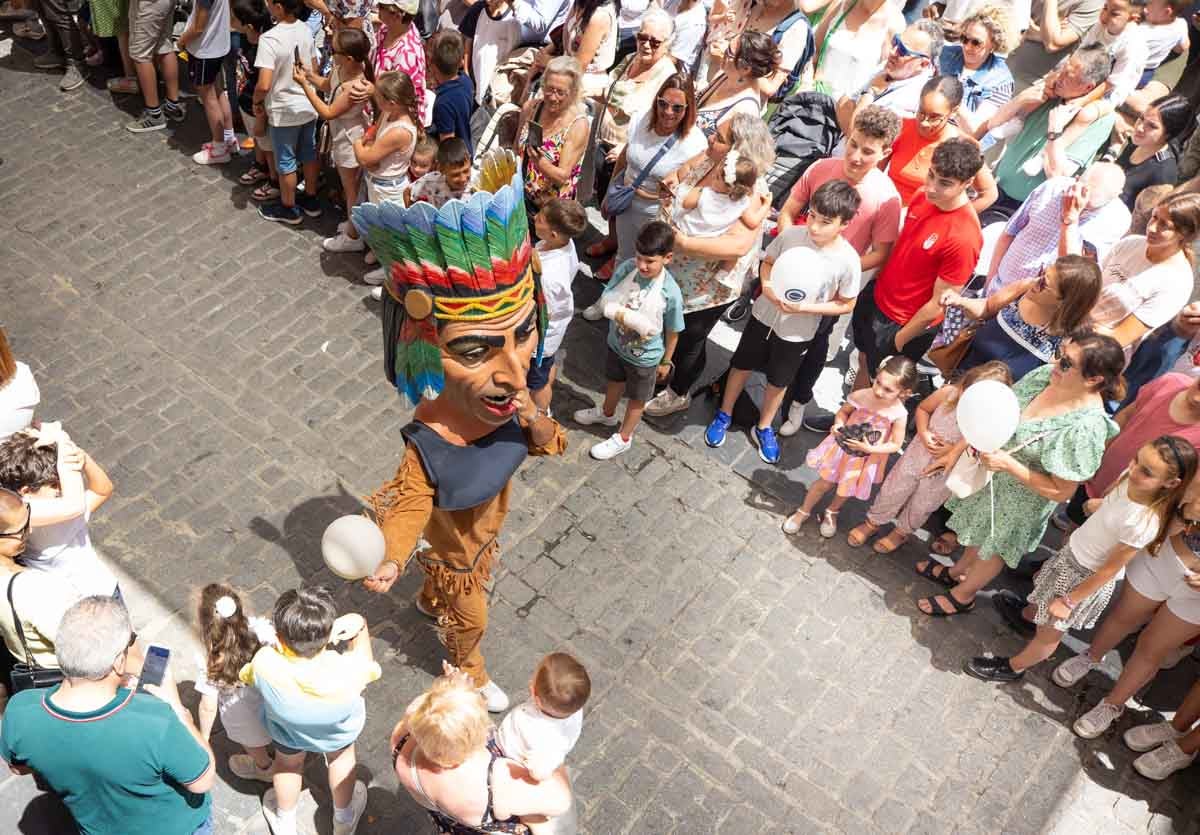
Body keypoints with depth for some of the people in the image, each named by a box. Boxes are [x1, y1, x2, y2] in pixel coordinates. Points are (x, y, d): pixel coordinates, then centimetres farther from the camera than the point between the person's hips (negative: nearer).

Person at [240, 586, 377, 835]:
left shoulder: (264, 663, -45)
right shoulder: (348, 672, -46)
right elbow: (368, 665, -18)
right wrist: (360, 626, -18)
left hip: (286, 731, 1)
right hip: (340, 731, 0)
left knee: (288, 764, 35)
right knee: (341, 757, 35)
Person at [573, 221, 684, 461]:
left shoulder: (670, 292, -30)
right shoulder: (626, 268, -22)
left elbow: (672, 332, -15)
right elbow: (605, 302, -17)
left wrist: (666, 362, -3)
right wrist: (630, 318, -33)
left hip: (645, 357, -4)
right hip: (616, 343, 4)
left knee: (637, 399, 21)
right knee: (614, 381, 32)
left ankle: (623, 438, 44)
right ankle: (607, 413, 61)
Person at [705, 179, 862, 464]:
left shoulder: (848, 260, -25)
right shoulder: (791, 234, -20)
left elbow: (846, 304, -12)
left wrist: (804, 307, -23)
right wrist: (766, 285, -22)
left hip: (798, 331, -1)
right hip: (765, 315, 2)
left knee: (778, 381, 20)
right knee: (742, 366, 19)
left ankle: (763, 429, 44)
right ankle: (724, 415, 44)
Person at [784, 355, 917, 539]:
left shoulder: (899, 414, -27)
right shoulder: (860, 396, -24)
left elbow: (896, 445, -17)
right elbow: (843, 412, -4)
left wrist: (870, 449, -28)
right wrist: (838, 425, -24)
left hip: (866, 458, 0)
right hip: (842, 447, 0)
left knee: (846, 491, 22)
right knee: (825, 483, 15)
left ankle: (831, 513, 55)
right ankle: (803, 512, 41)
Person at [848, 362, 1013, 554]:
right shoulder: (949, 392, -22)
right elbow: (923, 409, -3)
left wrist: (954, 450, -28)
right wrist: (923, 433, -17)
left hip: (945, 470, -1)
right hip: (918, 453, 2)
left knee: (920, 507, 19)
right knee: (892, 491, 16)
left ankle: (901, 532, 49)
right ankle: (873, 523, 43)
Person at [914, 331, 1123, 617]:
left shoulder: (1086, 428, -38)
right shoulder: (1046, 374, -18)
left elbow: (1061, 491, -29)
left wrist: (1009, 465, -33)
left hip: (1022, 499, -6)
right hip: (994, 477, 6)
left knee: (993, 549, 23)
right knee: (980, 532, 32)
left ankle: (962, 596, 50)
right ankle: (958, 571, 60)